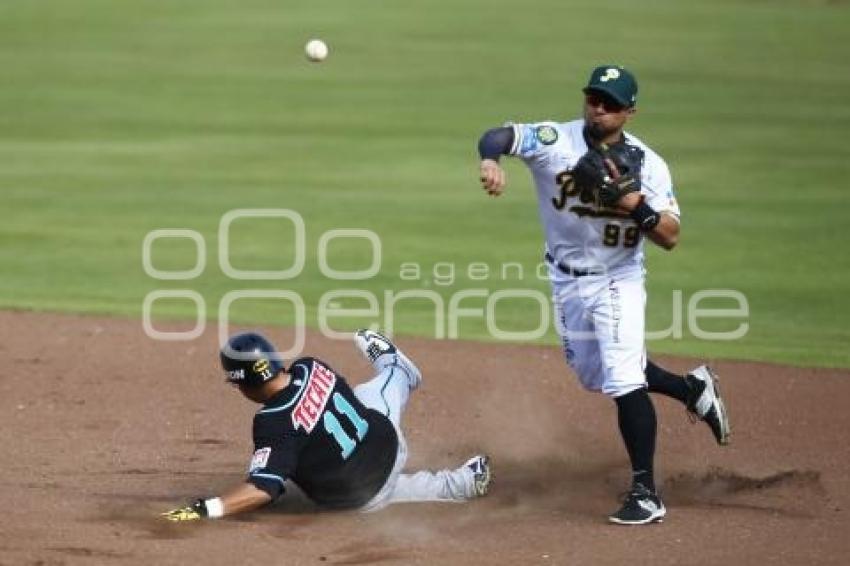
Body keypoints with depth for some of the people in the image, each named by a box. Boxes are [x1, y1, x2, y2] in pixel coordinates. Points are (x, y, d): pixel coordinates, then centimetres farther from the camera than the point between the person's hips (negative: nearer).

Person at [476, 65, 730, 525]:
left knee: (624, 382, -16)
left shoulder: (648, 166, -13)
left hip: (617, 280, -4)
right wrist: (491, 158, -55)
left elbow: (670, 237, -14)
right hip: (566, 280, 4)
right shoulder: (555, 141, -15)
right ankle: (693, 389, 42)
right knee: (596, 374, 19)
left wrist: (635, 203, -32)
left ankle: (645, 494, -10)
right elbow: (497, 136, -32)